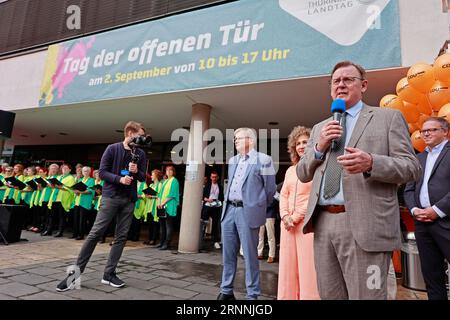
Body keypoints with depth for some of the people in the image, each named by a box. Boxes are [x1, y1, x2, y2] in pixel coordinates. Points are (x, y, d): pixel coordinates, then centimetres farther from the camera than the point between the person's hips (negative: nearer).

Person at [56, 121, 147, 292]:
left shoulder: (141, 154, 8)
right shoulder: (112, 149, -3)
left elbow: (143, 177, 9)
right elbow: (102, 172, -5)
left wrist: (136, 171, -13)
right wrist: (120, 179, -18)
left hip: (129, 199, 4)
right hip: (110, 196, -4)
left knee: (121, 237, 4)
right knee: (95, 233, -4)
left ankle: (109, 274, 14)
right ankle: (76, 272, 8)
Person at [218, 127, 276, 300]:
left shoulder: (263, 160, -4)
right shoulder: (232, 161, 16)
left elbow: (270, 188, -1)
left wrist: (258, 208, 7)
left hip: (248, 212, -6)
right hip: (229, 210, 6)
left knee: (250, 256, 2)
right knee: (228, 254, 12)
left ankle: (252, 295, 16)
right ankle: (226, 291, 25)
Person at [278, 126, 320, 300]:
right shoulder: (290, 170, 17)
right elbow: (283, 195, 13)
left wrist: (296, 217, -11)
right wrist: (285, 216, -3)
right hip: (288, 223, 6)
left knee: (308, 267, -3)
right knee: (288, 267, 10)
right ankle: (287, 297, 21)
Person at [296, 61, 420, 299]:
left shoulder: (388, 117, 6)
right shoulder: (319, 128, 18)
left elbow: (411, 168, -2)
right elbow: (302, 174, 15)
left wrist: (371, 163, -20)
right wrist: (319, 148, -3)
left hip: (364, 226, -4)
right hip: (323, 224, 5)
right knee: (329, 296, 14)